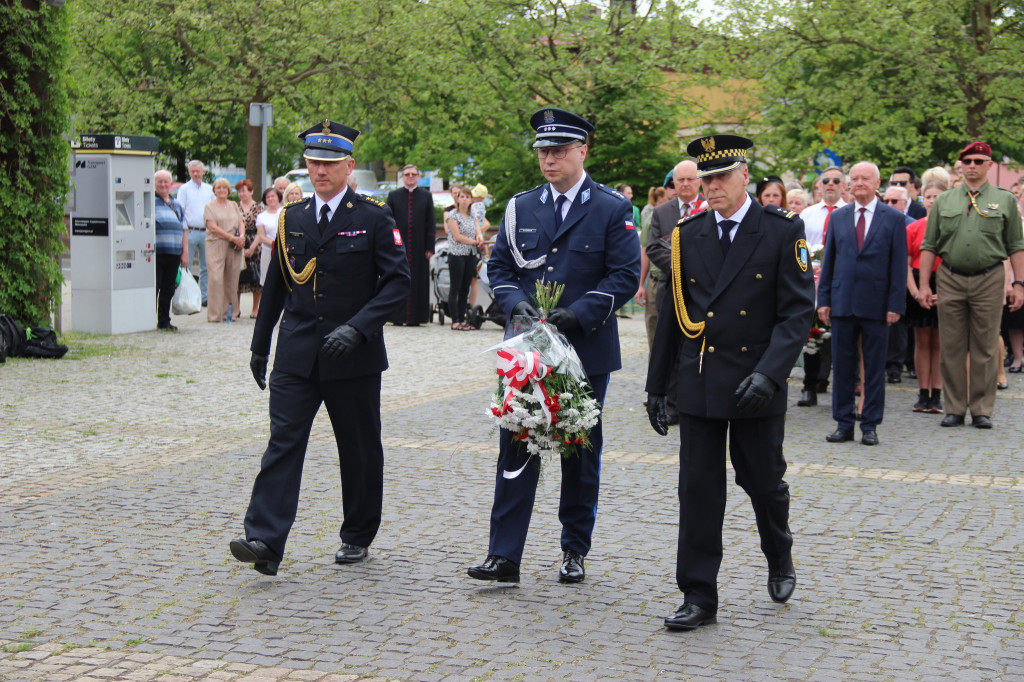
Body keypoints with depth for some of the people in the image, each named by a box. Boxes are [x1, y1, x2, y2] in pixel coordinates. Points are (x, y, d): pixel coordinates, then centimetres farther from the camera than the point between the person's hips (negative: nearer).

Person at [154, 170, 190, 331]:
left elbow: (184, 230, 20)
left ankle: (164, 321, 16)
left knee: (168, 289, 9)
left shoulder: (177, 206, 20)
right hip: (156, 252, -5)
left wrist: (185, 252, 12)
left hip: (174, 253, 5)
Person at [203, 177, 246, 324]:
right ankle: (215, 314, -10)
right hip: (216, 245, -4)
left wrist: (241, 237, -7)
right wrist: (233, 238, -12)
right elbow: (213, 227, -7)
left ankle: (229, 312, 9)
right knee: (216, 279, -11)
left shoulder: (234, 205, 19)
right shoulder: (210, 207, 4)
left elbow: (241, 223, 15)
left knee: (232, 280, 2)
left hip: (234, 247, 4)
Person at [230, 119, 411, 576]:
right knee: (283, 442, -8)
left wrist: (357, 327, -19)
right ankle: (265, 541, -15)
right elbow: (275, 285, 17)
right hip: (296, 354, 3)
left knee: (360, 449, 9)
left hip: (353, 357, -2)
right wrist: (259, 346, 20)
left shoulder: (374, 218, -3)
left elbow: (398, 279, -8)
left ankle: (358, 537, 25)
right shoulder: (292, 218, 9)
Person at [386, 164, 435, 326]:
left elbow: (430, 223, 6)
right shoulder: (393, 195, 7)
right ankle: (398, 316, 4)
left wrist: (430, 247, 0)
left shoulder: (426, 196, 7)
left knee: (418, 281, 0)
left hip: (418, 247, 0)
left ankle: (416, 317, 5)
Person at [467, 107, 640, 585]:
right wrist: (515, 304, -9)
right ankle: (504, 556, -1)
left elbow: (626, 276, -6)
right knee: (515, 448, -3)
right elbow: (498, 267, 11)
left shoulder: (613, 209, -2)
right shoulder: (520, 208, 8)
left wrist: (577, 314, -17)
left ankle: (575, 551, 21)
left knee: (581, 452, 9)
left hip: (586, 351, -2)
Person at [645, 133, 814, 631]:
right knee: (698, 491, 1)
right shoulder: (688, 235, 7)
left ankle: (779, 560, 40)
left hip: (754, 385, -3)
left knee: (763, 481, 12)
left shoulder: (782, 231, -4)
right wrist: (656, 385, 11)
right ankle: (699, 597, 8)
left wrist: (768, 373, -21)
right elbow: (673, 312, 12)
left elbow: (798, 309, -9)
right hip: (699, 383, 3)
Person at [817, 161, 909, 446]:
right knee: (842, 367, 5)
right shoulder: (838, 217, 9)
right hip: (842, 303, 2)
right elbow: (828, 260, 10)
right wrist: (823, 299, 4)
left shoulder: (894, 218, 1)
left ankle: (870, 426, 11)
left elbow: (899, 265, -1)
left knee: (875, 368, 4)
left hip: (876, 304, -2)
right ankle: (843, 424, 13)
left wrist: (896, 304, -7)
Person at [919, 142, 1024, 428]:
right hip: (950, 280, 1)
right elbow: (929, 245, 9)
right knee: (951, 348, 4)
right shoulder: (944, 201, 9)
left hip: (989, 280, -1)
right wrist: (923, 284, 3)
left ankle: (982, 410, 9)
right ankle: (955, 409, 12)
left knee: (985, 348, 2)